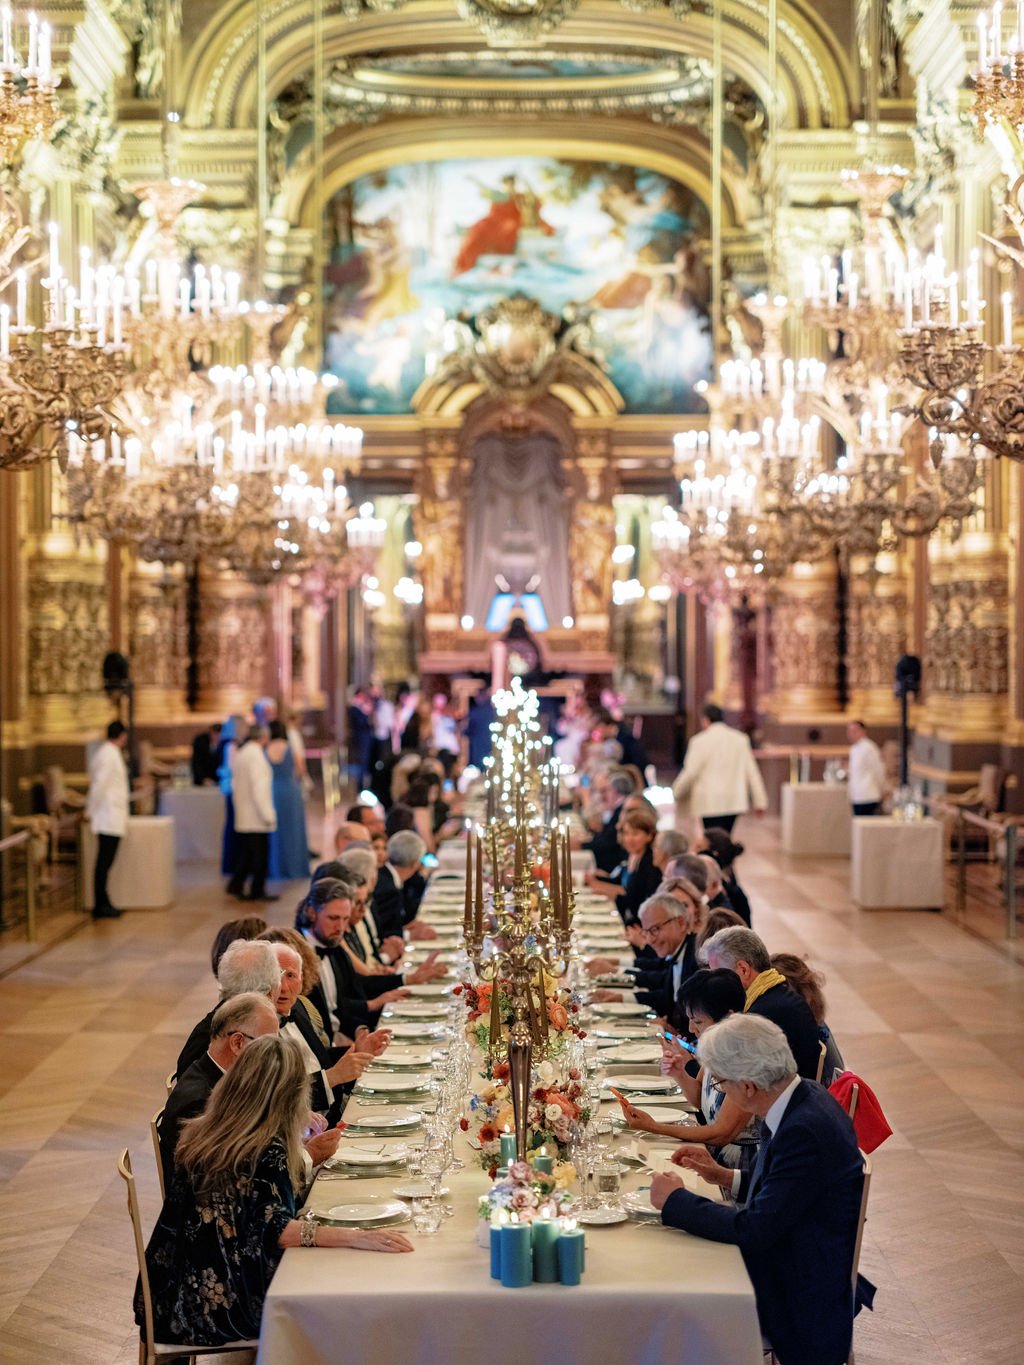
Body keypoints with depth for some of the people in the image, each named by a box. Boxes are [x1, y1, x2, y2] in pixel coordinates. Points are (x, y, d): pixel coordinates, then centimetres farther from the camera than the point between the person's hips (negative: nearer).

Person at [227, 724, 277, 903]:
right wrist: (268, 815, -16)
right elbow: (258, 788, -21)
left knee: (245, 853, 14)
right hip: (256, 818, -9)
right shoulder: (256, 755, -17)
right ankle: (257, 890, 6)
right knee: (260, 853, 0)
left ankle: (236, 886, 14)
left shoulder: (239, 754, 11)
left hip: (243, 817, 9)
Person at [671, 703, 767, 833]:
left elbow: (690, 772, -7)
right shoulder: (740, 739, 9)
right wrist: (760, 801, 11)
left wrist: (677, 793, 10)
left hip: (710, 803, -5)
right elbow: (751, 772, 9)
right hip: (734, 801, 5)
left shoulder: (701, 741, -7)